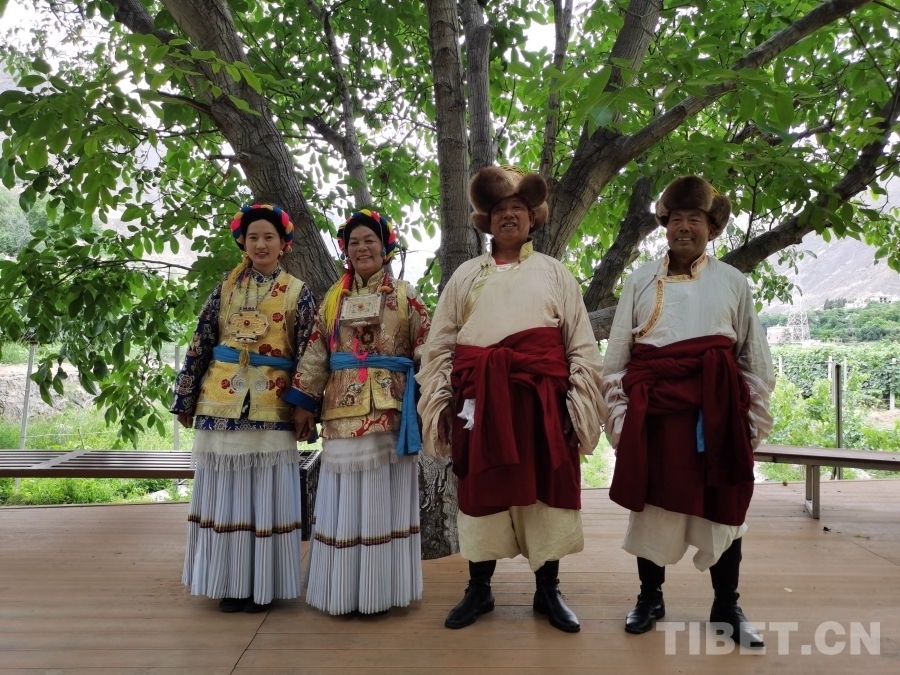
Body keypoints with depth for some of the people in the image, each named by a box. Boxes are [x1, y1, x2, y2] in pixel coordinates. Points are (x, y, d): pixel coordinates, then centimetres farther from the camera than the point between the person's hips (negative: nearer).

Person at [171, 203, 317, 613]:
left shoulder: (297, 293, 3)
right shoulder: (226, 288, 8)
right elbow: (200, 345, 8)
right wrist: (186, 399, 6)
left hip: (271, 407, -2)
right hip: (220, 402, 2)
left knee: (267, 496, 4)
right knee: (224, 494, 8)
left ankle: (261, 584, 18)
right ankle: (230, 583, 21)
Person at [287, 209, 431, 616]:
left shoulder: (404, 295, 4)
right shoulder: (333, 298, 12)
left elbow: (425, 350, -1)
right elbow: (315, 354, 10)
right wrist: (304, 402, 5)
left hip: (389, 409, -2)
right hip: (343, 409, 3)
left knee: (384, 497, 4)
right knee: (345, 499, 7)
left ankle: (381, 589, 18)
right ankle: (343, 589, 21)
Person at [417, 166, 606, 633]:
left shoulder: (555, 274, 10)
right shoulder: (465, 276, 12)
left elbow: (582, 348, 5)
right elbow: (439, 346, 9)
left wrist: (579, 407, -4)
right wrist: (440, 405, 0)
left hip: (541, 397, 0)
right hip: (480, 397, 1)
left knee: (546, 490, 6)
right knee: (481, 490, 8)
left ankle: (548, 592, 24)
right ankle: (478, 590, 25)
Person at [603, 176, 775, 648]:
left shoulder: (733, 283, 9)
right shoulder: (641, 281, 7)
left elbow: (756, 361, 10)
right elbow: (615, 357, 6)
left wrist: (754, 421, 5)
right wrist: (619, 417, 1)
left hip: (718, 408, 1)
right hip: (653, 406, 0)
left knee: (723, 507, 8)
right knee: (651, 504, 6)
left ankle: (727, 607, 25)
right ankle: (650, 596, 26)